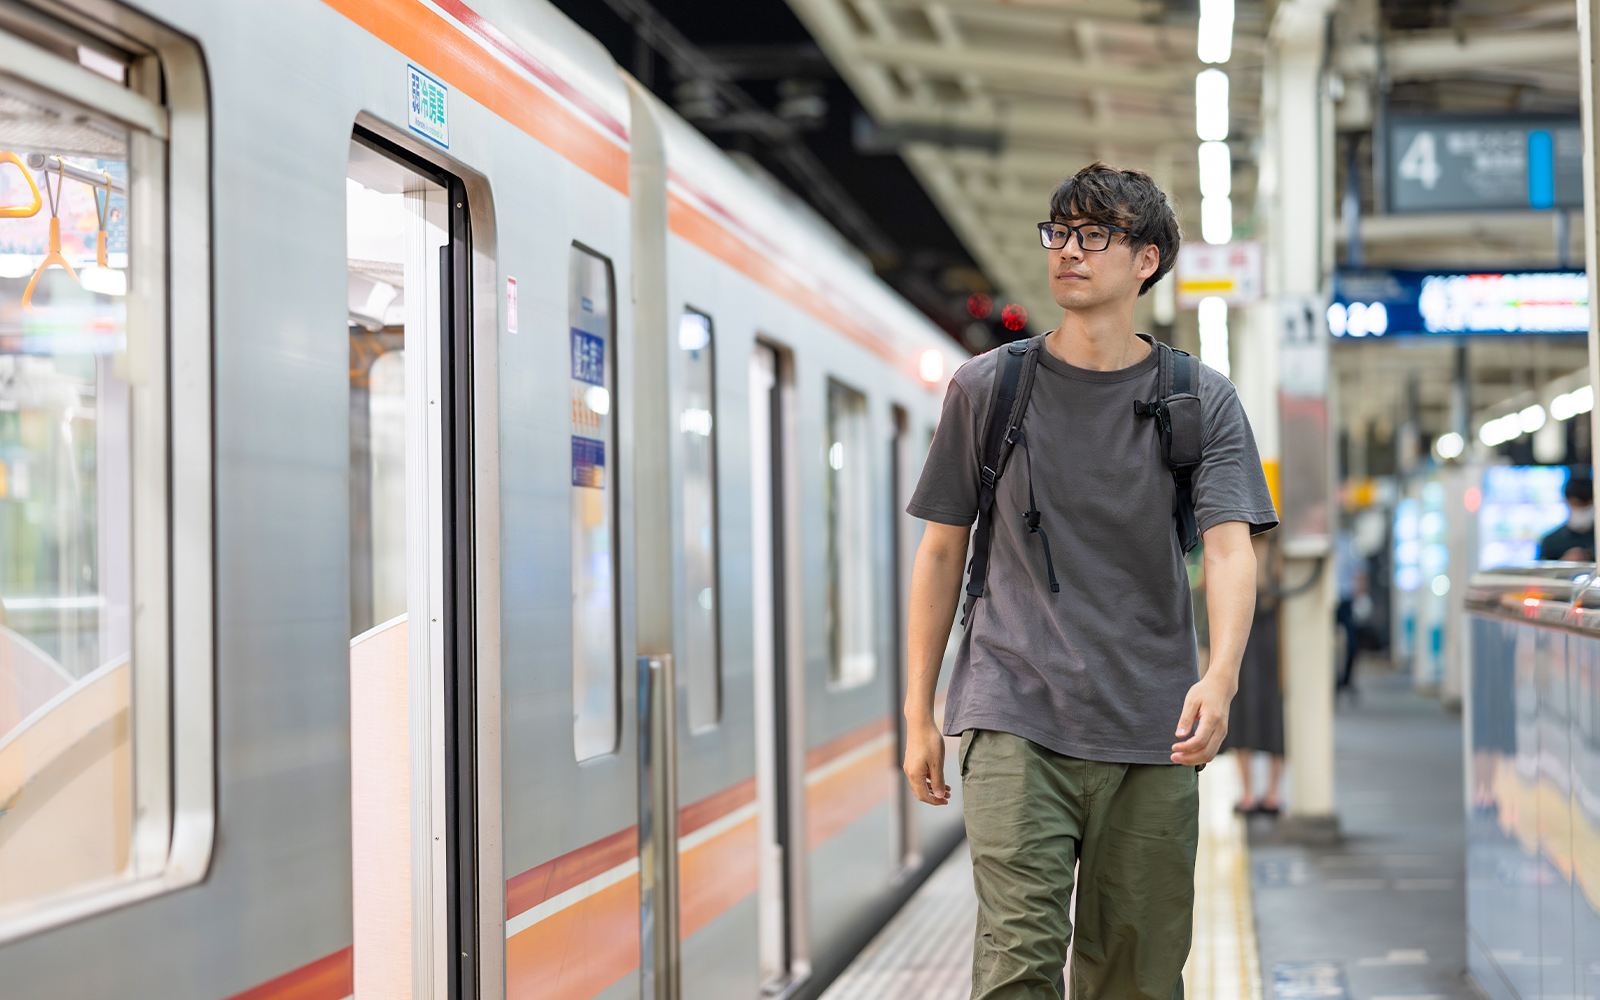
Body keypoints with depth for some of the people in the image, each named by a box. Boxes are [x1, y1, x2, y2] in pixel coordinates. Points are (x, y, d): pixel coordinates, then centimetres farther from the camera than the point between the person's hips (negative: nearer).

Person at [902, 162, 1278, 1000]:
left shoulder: (1202, 401, 5)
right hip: (1014, 719, -1)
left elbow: (1231, 548, -6)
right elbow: (941, 552, 12)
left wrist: (1221, 674, -25)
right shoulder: (985, 388, 7)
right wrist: (919, 714, 8)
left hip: (1152, 738, 1)